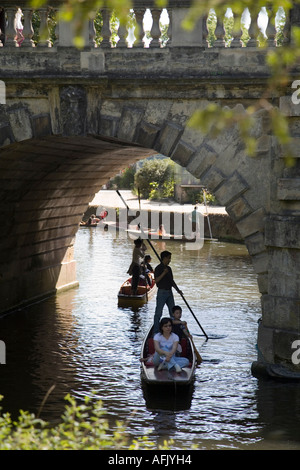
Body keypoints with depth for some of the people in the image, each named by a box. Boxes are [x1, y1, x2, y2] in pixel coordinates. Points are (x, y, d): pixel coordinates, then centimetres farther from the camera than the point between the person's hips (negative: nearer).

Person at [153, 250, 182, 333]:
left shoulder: (169, 268, 14)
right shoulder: (158, 268, -8)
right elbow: (156, 280, -19)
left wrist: (178, 290, 10)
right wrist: (164, 273, -27)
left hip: (169, 292, 8)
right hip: (162, 292, -8)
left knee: (173, 312, 10)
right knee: (158, 312, -4)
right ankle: (156, 331, -1)